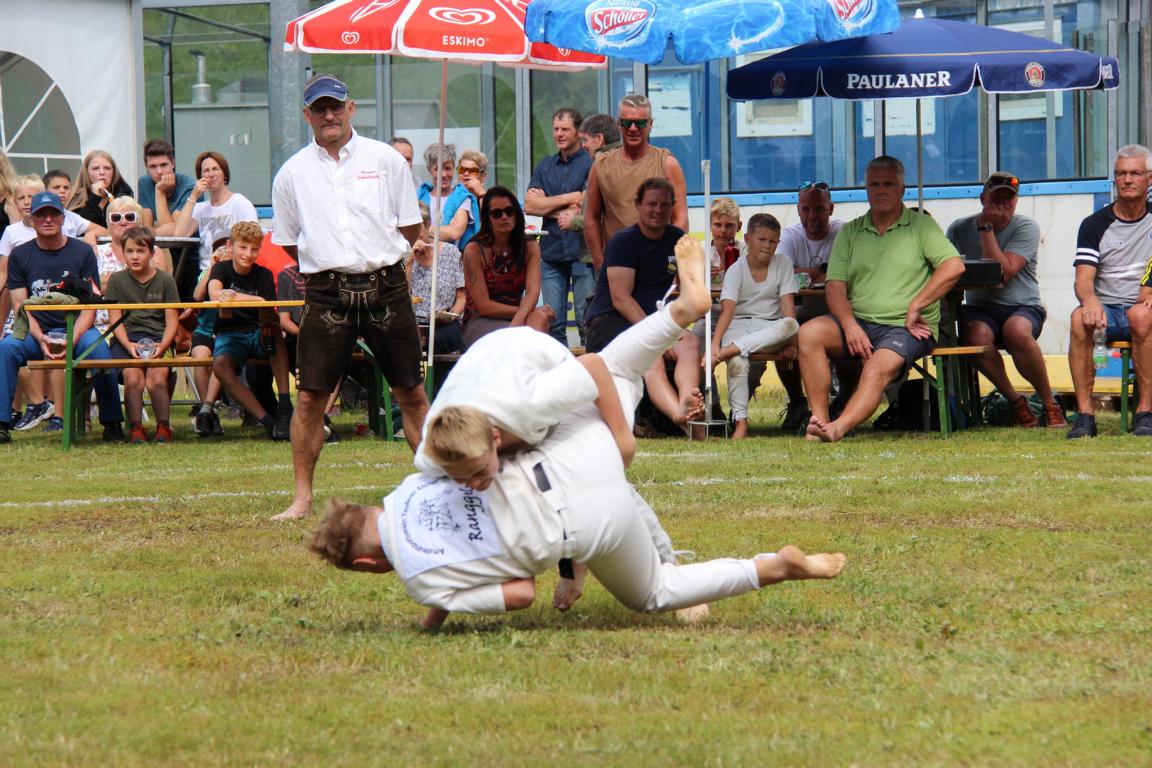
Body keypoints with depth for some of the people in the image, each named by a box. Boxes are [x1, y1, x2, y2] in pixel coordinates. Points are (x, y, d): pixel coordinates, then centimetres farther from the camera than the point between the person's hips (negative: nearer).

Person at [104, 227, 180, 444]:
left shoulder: (165, 280, 10)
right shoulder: (117, 280, 11)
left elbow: (171, 320, 7)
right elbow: (116, 320, 5)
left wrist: (162, 346, -11)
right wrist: (128, 345, -12)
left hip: (158, 338, 0)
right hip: (126, 338, 0)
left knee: (157, 379, -26)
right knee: (133, 377, -27)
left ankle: (163, 427, -16)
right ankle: (135, 428, -22)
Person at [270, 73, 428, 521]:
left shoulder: (386, 160, 6)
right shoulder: (293, 173, 7)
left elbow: (410, 227, 11)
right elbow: (288, 241, 15)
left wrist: (379, 262, 10)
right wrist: (328, 266, 12)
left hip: (385, 287, 0)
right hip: (326, 294, 0)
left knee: (411, 393, 3)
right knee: (310, 397, -5)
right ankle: (302, 497, 2)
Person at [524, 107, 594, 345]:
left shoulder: (591, 163, -1)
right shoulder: (545, 166, 17)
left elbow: (586, 208, -11)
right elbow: (529, 205, 6)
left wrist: (548, 205, -1)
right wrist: (567, 199, -4)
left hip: (581, 252, -5)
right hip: (551, 252, 5)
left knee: (587, 321, -7)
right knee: (553, 322, 4)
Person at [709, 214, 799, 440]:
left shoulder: (783, 264, 4)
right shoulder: (736, 270, -3)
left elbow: (787, 304, -4)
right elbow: (727, 310, -16)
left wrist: (790, 339, -18)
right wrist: (715, 344, -32)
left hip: (770, 327, 2)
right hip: (739, 326, -2)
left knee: (791, 325, -35)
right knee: (737, 363, -35)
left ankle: (730, 350, -39)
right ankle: (740, 421, -33)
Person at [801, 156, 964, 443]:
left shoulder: (921, 226, 7)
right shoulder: (850, 232, 17)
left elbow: (954, 267, -8)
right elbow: (835, 287, 8)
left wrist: (915, 307, -12)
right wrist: (850, 326, -12)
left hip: (905, 328, -4)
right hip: (859, 322, 4)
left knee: (878, 369, -33)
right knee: (809, 333, -24)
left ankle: (838, 427, -54)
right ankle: (819, 419, -27)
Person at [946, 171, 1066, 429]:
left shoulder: (1026, 228, -3)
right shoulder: (959, 229, 7)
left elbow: (1004, 271, -16)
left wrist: (986, 228, -15)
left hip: (1023, 307, -2)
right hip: (979, 310, 2)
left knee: (1016, 330, -38)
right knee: (976, 337, -34)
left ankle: (1049, 403, -18)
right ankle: (1015, 401, -12)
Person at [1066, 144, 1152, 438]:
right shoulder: (1095, 225, 10)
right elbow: (1083, 280, -1)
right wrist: (1090, 300, -26)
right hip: (1106, 311, 1)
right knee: (1080, 317, -33)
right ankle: (1084, 414, -34)